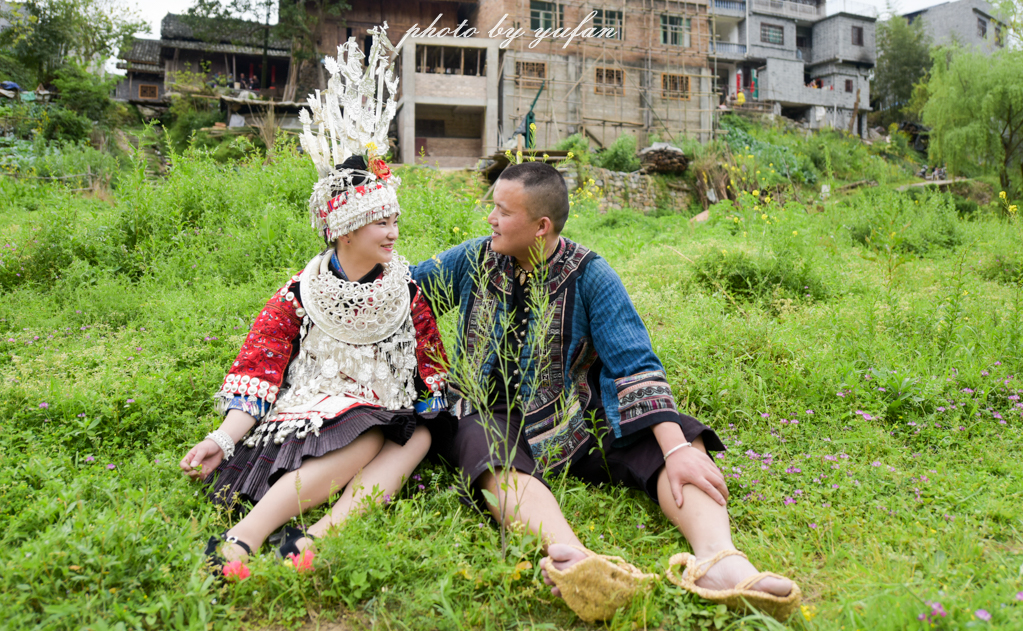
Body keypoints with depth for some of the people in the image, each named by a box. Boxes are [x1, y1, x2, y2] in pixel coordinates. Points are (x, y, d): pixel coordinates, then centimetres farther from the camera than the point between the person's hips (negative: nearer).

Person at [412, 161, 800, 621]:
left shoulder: (590, 276, -5)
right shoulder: (474, 260, 3)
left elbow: (635, 364, -14)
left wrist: (677, 448, -26)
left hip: (571, 418, 1)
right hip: (491, 414, 0)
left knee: (684, 441, -22)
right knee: (495, 459, -38)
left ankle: (718, 558, -46)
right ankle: (569, 555, -64)